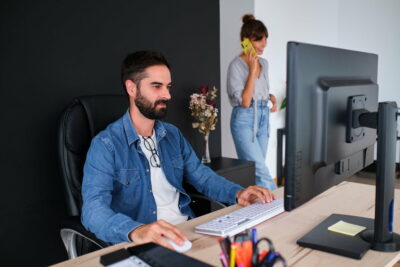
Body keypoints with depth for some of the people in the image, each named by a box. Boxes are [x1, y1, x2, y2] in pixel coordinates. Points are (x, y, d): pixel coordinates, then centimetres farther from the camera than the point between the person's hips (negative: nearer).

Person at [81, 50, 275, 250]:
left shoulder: (172, 134, 11)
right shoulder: (106, 144, -10)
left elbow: (201, 175, 16)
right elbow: (93, 208, -21)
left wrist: (237, 193, -3)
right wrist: (135, 230, -40)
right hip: (146, 243, -4)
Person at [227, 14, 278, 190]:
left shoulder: (264, 63, 10)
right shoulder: (236, 65, -12)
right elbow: (245, 101, -19)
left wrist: (271, 97, 2)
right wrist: (252, 70, -19)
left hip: (263, 118, 7)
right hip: (244, 120, -7)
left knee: (256, 169, 11)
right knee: (261, 171, -10)